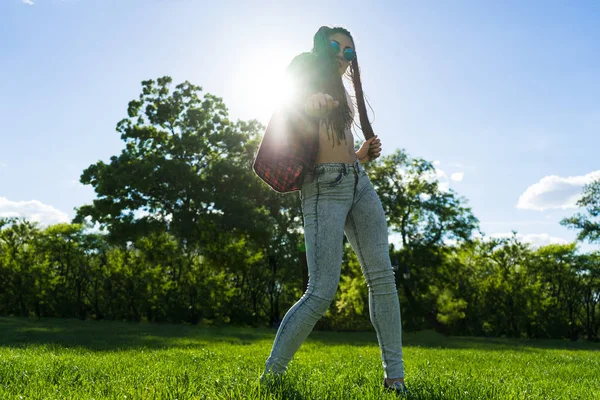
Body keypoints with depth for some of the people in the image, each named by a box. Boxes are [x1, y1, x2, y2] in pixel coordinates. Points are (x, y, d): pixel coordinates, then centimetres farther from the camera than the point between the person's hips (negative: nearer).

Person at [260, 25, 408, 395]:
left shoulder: (340, 95, 27)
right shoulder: (303, 81, 8)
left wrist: (365, 155, 8)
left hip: (360, 182, 8)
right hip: (325, 186, -7)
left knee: (382, 277, -5)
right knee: (322, 292, -14)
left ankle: (395, 378, 0)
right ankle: (272, 373, 1)